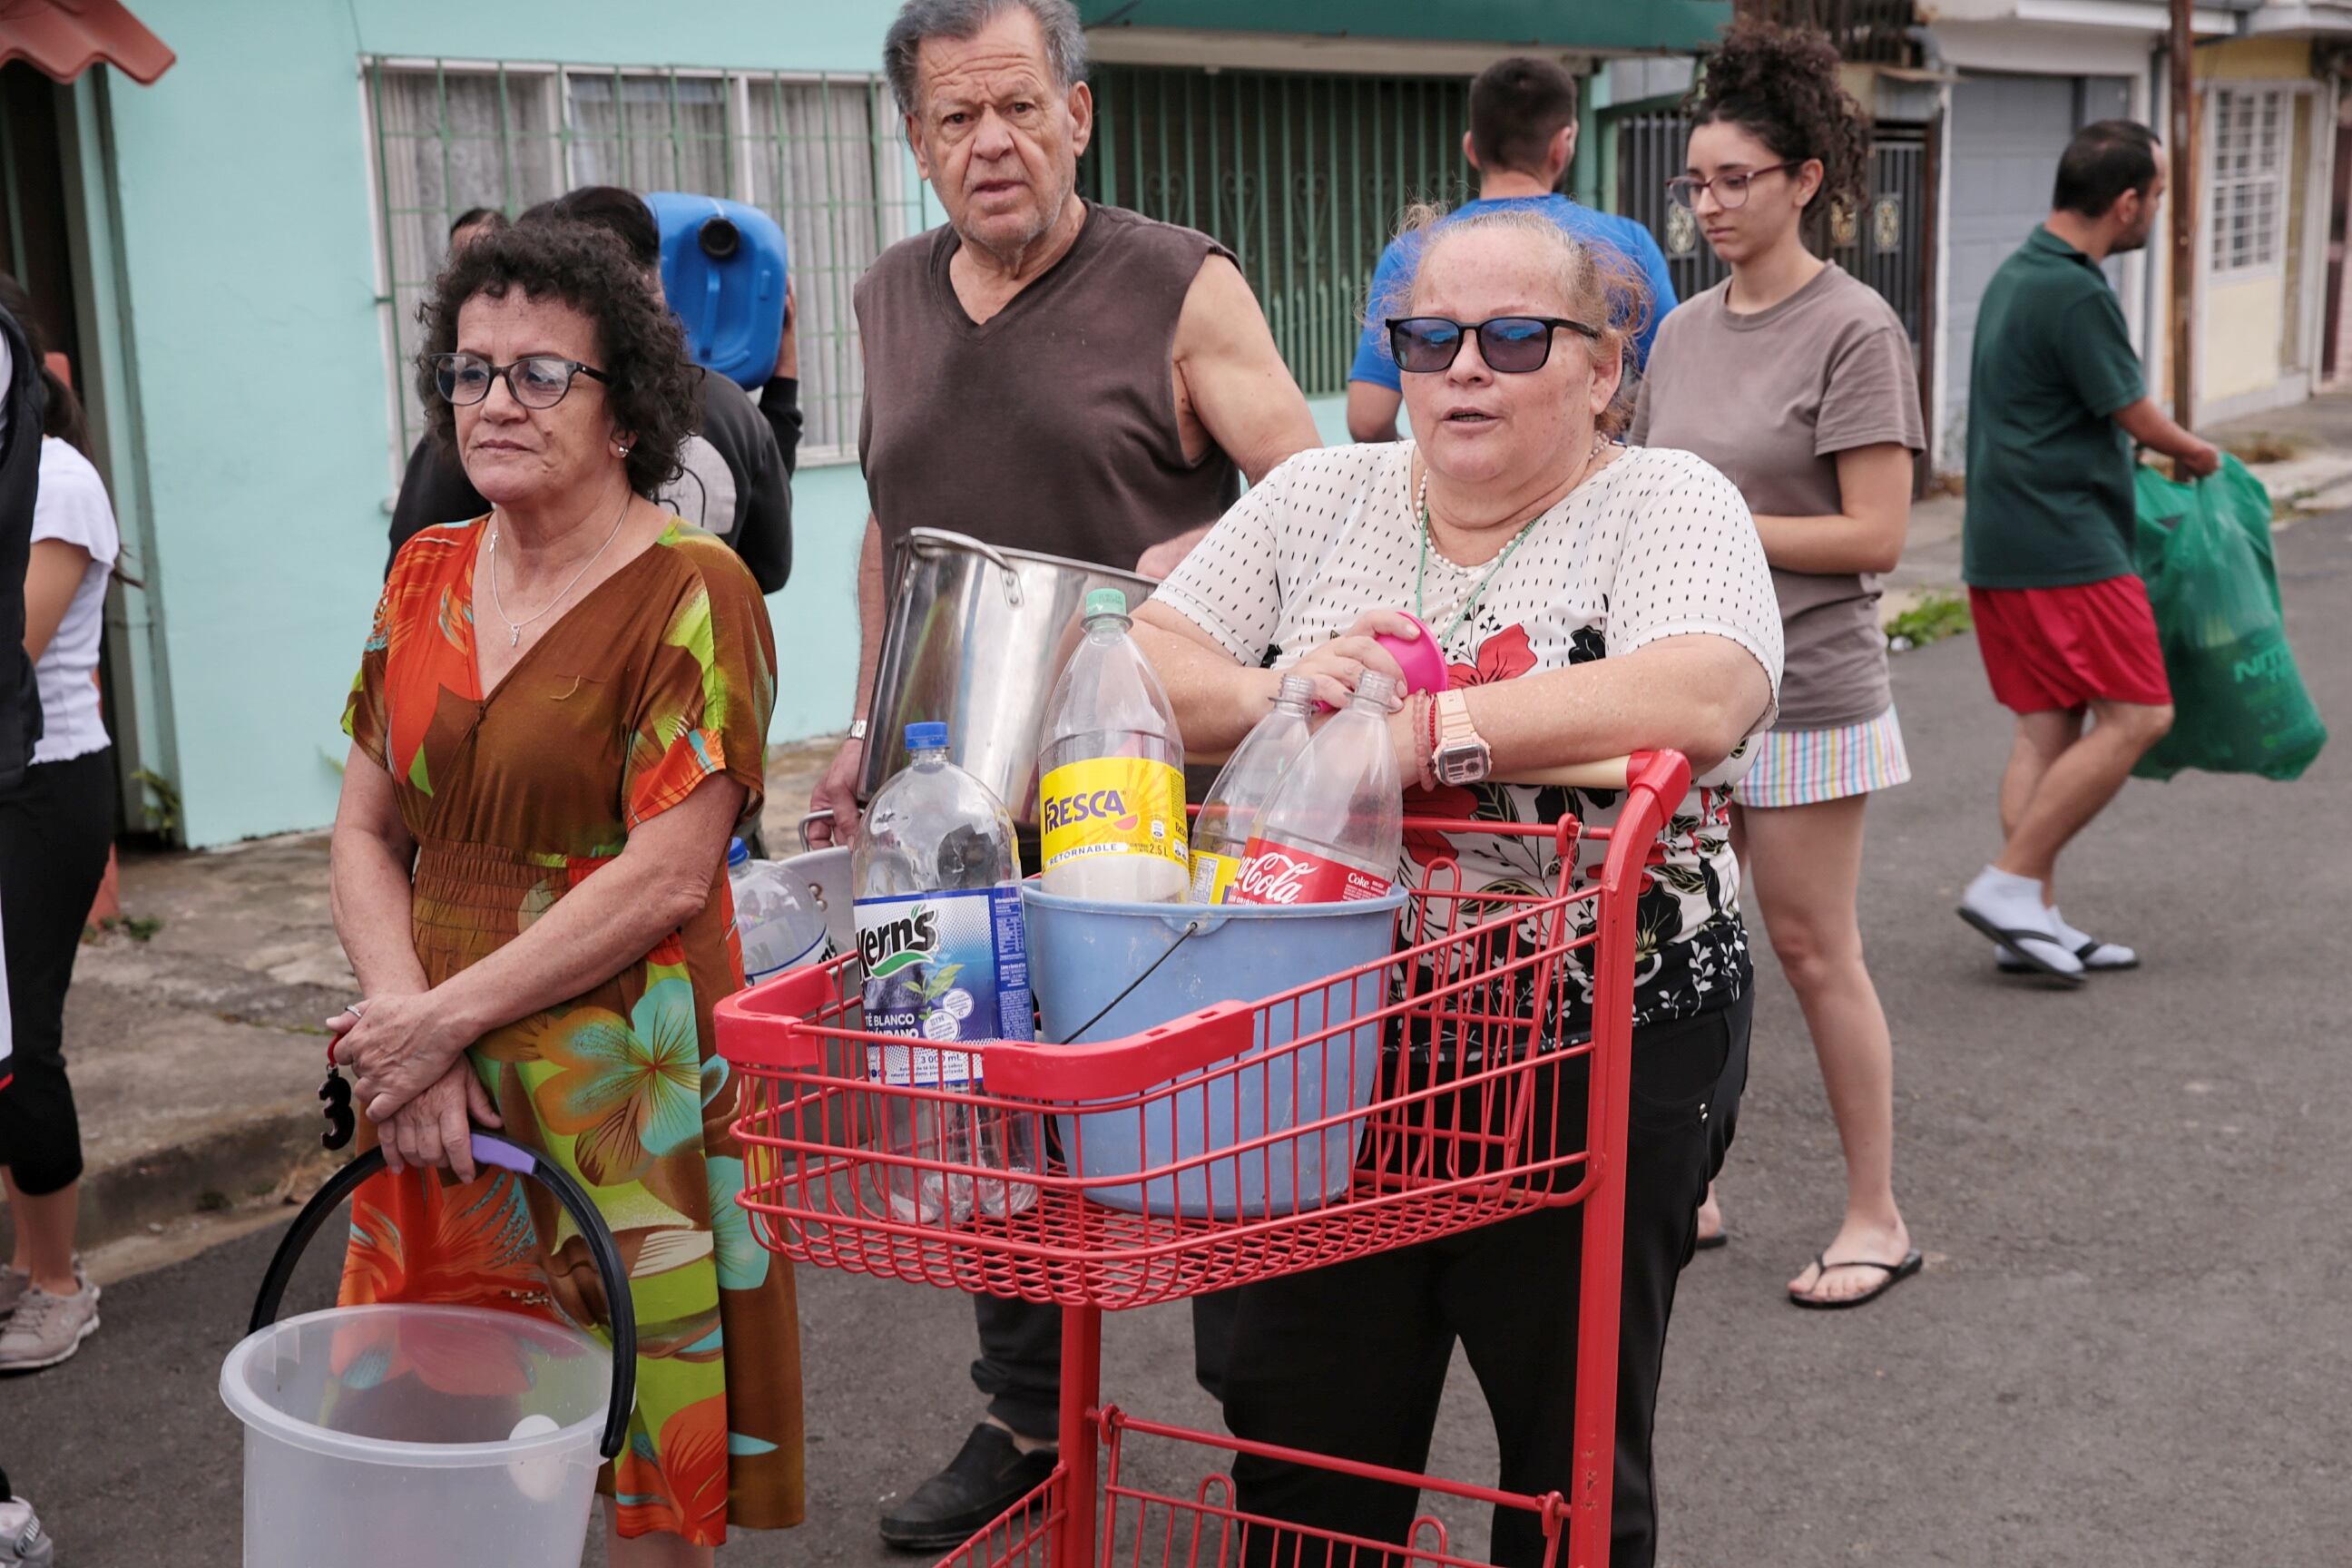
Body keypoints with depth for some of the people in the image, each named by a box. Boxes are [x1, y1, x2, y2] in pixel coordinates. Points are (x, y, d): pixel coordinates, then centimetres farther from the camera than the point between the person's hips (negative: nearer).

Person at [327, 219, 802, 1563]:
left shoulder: (692, 590, -10)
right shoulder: (427, 577, 10)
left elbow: (670, 877, -16)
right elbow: (368, 833, 10)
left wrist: (447, 1015, -14)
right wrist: (404, 1020, -7)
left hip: (624, 1086, -6)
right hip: (439, 1098, 6)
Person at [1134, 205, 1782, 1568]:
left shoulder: (1668, 505, -4)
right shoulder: (1320, 499, 9)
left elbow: (1704, 699, -23)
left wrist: (1423, 728, -25)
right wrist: (1264, 698, -17)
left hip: (1602, 1059, -3)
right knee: (1298, 1437, 13)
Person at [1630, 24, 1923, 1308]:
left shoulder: (1853, 331, -9)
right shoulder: (1685, 330, 11)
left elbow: (1873, 536, -14)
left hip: (1804, 689, -6)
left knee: (1810, 948, 0)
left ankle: (1877, 1215, 14)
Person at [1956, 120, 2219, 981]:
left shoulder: (2016, 273, 14)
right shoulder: (2077, 295, -18)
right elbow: (2136, 416, -7)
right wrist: (2195, 452, 14)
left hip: (2003, 543, 10)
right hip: (2065, 547, -10)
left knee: (2047, 726, 10)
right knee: (2135, 715, -5)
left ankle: (2035, 917, 11)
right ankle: (2009, 881, -6)